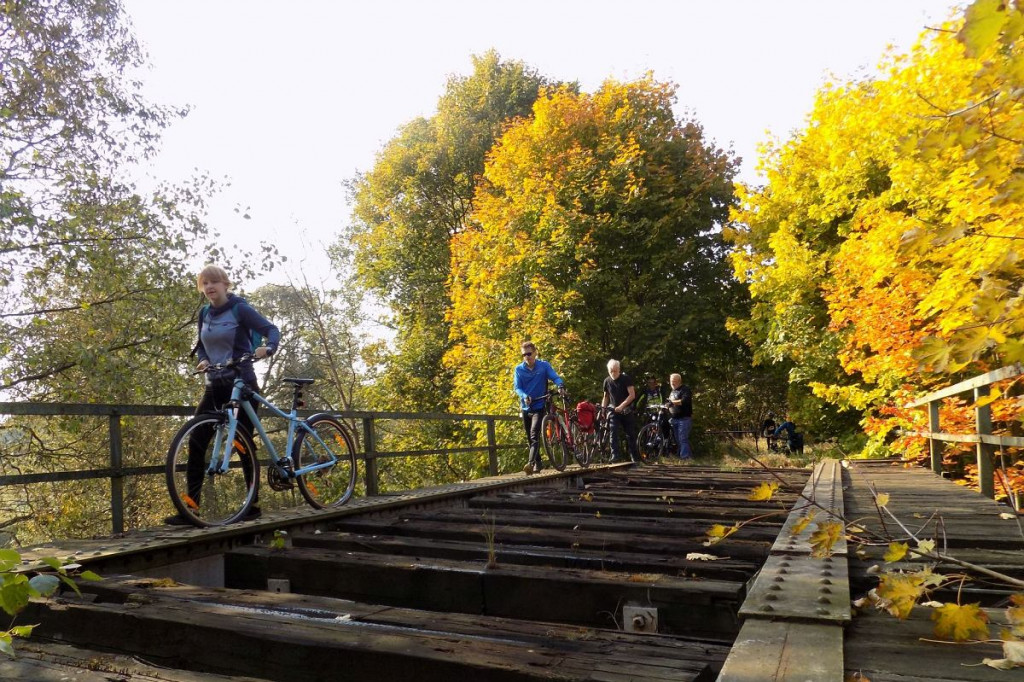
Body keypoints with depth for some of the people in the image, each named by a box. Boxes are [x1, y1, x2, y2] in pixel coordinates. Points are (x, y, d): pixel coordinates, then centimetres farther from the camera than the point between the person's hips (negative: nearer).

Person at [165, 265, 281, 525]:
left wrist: (267, 348, -36)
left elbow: (272, 330, -14)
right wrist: (203, 360, -2)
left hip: (242, 384, -6)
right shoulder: (204, 313, 9)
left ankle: (253, 504, 13)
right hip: (215, 386, 6)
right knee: (196, 443, -4)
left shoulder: (240, 308, -8)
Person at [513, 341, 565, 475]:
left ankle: (531, 463, -28)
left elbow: (555, 377, -14)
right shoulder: (519, 369, 2)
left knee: (534, 435, -20)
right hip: (526, 408, 4)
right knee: (530, 438, 11)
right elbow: (517, 387, -4)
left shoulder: (544, 366, -2)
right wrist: (524, 396, -25)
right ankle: (538, 464, 25)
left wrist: (561, 386, -36)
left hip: (539, 407, -4)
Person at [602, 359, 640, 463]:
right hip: (614, 411, 2)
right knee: (613, 433, -14)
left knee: (630, 435, 4)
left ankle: (635, 458, 14)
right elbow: (606, 396, 14)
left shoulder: (626, 379, -8)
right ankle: (615, 456, -17)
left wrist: (621, 406, -24)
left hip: (626, 411, -2)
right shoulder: (607, 381, 3)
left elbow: (632, 395, -15)